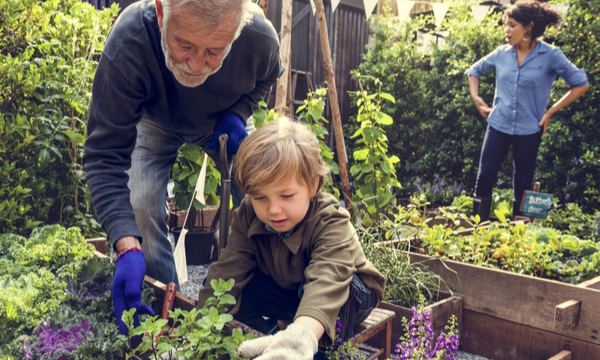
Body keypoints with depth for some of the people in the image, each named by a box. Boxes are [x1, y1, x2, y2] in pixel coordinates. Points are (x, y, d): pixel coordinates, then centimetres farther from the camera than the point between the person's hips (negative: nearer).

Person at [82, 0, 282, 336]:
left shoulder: (261, 37, -34)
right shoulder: (127, 43, -42)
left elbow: (266, 77, -5)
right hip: (156, 123, -1)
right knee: (142, 205, -20)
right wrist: (128, 247, -50)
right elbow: (105, 157, -39)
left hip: (222, 123, 2)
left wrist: (237, 114, -25)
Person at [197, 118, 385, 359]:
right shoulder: (248, 218, -19)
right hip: (288, 291, 5)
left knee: (312, 286, -37)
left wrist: (301, 337, -73)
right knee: (239, 286, -18)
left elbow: (327, 282, -54)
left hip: (349, 296, -4)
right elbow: (226, 273, -26)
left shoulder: (331, 224, -35)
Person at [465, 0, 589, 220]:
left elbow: (581, 84, -3)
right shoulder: (502, 53, 1)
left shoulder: (550, 55, -9)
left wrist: (550, 112, -5)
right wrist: (475, 98, 4)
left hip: (529, 130, -2)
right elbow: (474, 70, 17)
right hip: (498, 125, 2)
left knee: (522, 184, 9)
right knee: (485, 177, 0)